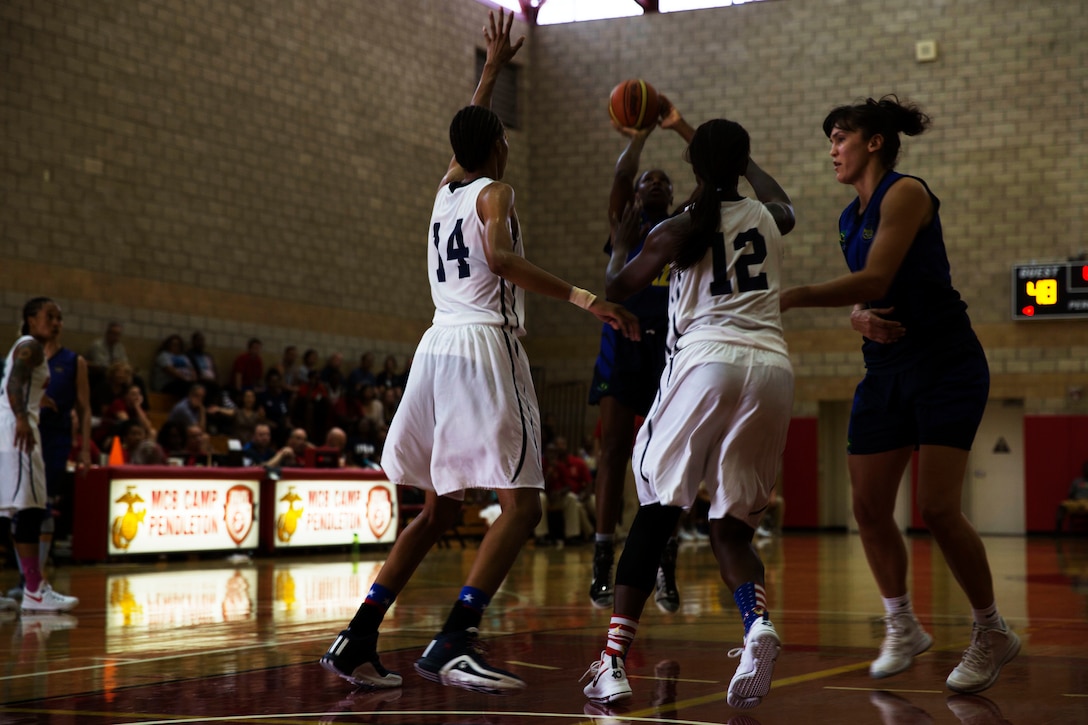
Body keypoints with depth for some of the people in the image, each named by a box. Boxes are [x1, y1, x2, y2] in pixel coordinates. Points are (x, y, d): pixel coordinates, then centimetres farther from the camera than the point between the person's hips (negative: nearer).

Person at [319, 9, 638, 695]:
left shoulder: (446, 189, 20)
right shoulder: (495, 192, 0)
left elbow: (467, 131, 41)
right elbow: (501, 257, -21)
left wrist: (494, 65, 51)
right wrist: (583, 297, -27)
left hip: (437, 347, 8)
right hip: (486, 344, -8)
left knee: (441, 507, 16)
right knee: (522, 503, -8)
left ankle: (357, 640, 10)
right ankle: (454, 642, -23)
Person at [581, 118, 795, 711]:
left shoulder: (679, 230, 4)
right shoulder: (766, 217, 17)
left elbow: (617, 288, 16)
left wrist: (621, 242, 35)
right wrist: (739, 156, 56)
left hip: (707, 360, -3)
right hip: (772, 368, 4)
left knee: (656, 514, 4)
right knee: (731, 527, 12)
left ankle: (614, 663, -2)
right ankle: (758, 622, -19)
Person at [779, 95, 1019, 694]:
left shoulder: (905, 193, -11)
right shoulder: (850, 218, 14)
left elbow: (876, 280, -22)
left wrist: (790, 297, -27)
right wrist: (860, 319, -9)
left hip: (946, 368, -8)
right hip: (886, 373, 8)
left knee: (937, 508, -14)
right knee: (868, 507, 1)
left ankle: (992, 632, 4)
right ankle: (902, 628, 19)